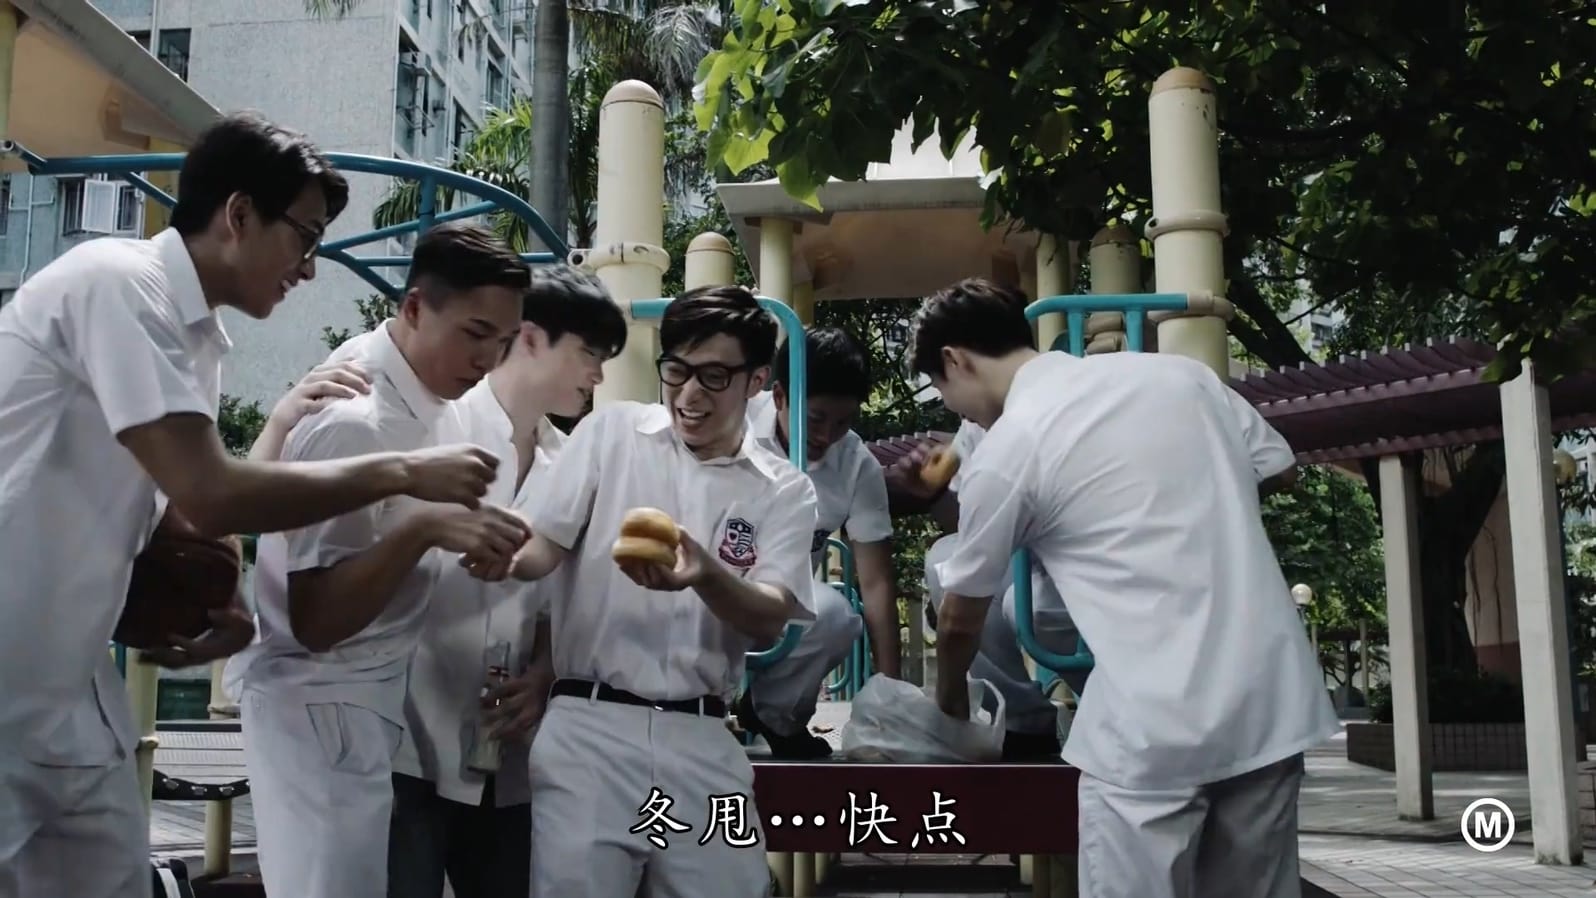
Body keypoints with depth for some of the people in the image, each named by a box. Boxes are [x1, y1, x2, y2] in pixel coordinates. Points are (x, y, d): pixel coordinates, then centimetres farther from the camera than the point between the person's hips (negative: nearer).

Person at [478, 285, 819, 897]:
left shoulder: (785, 491, 4)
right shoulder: (611, 432, 3)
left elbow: (769, 623, -7)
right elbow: (546, 547, 2)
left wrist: (704, 576, -29)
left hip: (702, 739, 2)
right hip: (589, 727, -1)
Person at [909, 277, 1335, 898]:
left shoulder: (1005, 450, -4)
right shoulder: (1177, 371, 9)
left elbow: (960, 621, 9)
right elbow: (1279, 471, 21)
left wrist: (949, 701, 28)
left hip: (1157, 724, -6)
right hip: (1277, 697, 6)